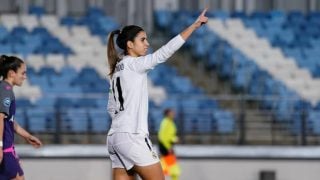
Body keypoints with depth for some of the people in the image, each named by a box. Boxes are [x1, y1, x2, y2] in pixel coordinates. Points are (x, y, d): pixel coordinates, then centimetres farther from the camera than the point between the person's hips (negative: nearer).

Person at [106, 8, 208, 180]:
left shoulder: (117, 70, 18)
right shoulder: (134, 64, -7)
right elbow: (164, 52, -15)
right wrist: (194, 25, -16)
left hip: (115, 137, 8)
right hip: (132, 137, -8)